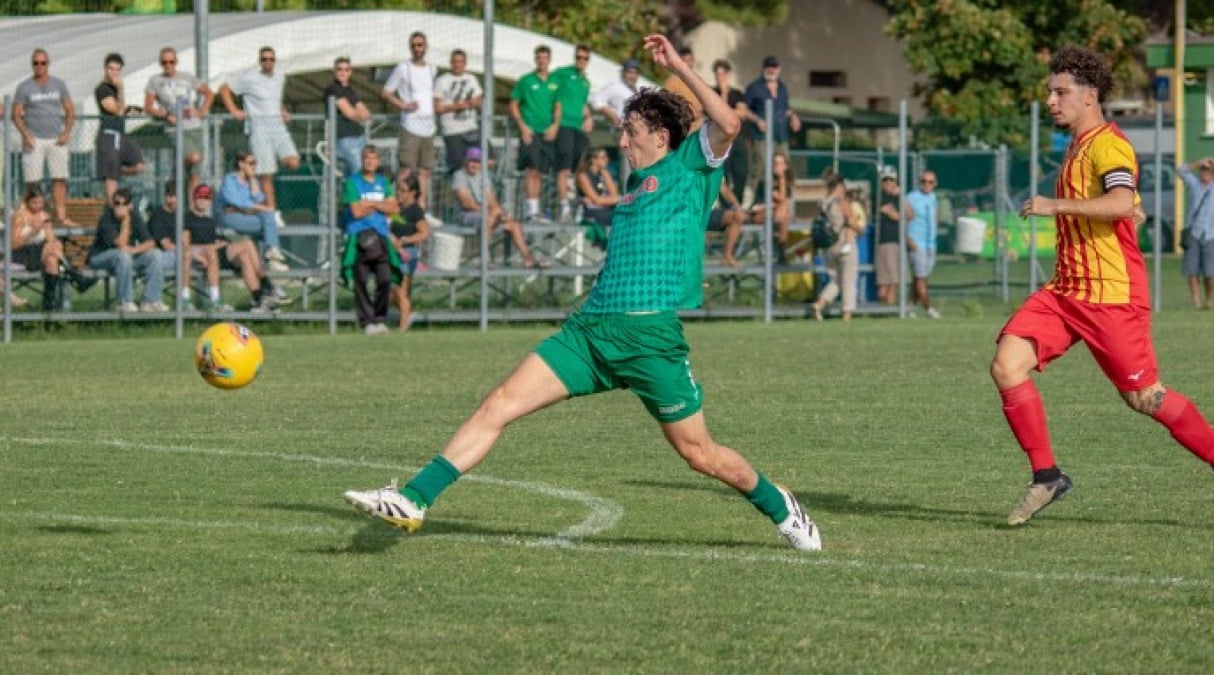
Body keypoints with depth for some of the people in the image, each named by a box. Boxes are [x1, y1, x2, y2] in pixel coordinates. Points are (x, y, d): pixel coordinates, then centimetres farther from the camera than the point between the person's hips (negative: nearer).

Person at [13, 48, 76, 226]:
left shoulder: (58, 85, 10)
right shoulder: (24, 87, 1)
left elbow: (70, 111, 13)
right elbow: (16, 114, 0)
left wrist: (66, 132, -2)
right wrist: (26, 135, -14)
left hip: (56, 139, 3)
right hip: (34, 139, -3)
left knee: (60, 178, -3)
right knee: (32, 180, -5)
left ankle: (61, 216, -2)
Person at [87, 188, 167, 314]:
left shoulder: (135, 216, -1)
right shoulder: (106, 218, -18)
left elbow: (150, 243, -6)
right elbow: (121, 244, -26)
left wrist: (134, 249, -26)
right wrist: (126, 220, -26)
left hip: (128, 257, 6)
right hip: (100, 259, -6)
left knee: (155, 255, -14)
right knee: (123, 255, -37)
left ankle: (150, 301, -17)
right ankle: (125, 303, -31)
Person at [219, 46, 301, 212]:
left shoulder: (280, 77, 12)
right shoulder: (249, 78, -4)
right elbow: (224, 90, 1)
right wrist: (234, 111, -5)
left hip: (277, 125, 5)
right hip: (258, 128, -5)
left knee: (293, 163, -16)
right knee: (266, 175, -6)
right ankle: (272, 212, 0)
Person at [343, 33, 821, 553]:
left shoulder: (690, 166, 2)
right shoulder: (637, 182, 24)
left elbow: (728, 125, -17)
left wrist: (677, 66, -13)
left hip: (650, 335, -7)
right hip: (590, 328, 7)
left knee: (698, 452, 2)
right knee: (499, 403, -6)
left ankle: (780, 508, 27)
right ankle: (413, 501, -11)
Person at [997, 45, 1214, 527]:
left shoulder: (1107, 144, -13)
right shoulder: (1078, 147, 18)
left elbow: (1121, 202, -33)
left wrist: (1055, 205, -29)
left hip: (1112, 296, -9)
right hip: (1066, 289, 9)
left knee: (1144, 397, -3)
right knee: (1006, 366, -9)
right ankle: (1046, 477, -3)